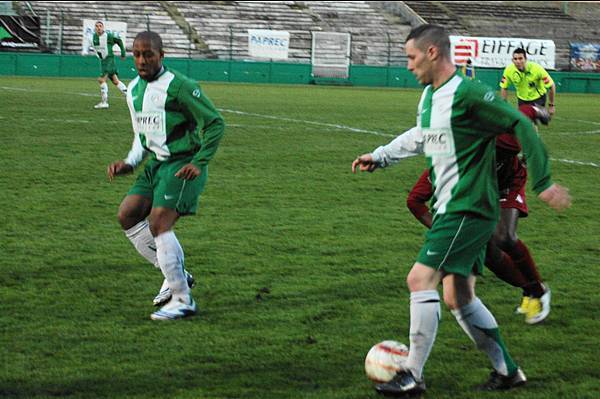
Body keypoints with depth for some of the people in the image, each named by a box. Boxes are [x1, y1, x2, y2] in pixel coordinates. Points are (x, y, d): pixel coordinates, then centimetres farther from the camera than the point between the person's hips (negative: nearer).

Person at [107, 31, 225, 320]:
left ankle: (183, 299, -8)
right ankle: (175, 273, 9)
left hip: (182, 166, -8)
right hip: (156, 164, 8)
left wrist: (199, 163, -17)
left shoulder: (178, 87, -14)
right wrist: (129, 163, 11)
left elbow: (215, 124, -11)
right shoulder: (134, 90, 11)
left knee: (158, 223, -18)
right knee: (127, 215, -5)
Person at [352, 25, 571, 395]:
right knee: (459, 298, 11)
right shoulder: (429, 96, 11)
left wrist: (543, 181, -15)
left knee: (420, 279, -13)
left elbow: (522, 126, -16)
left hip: (467, 210, -9)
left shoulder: (469, 94, -18)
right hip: (451, 209, 9)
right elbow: (420, 136, 31)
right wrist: (380, 157, 26)